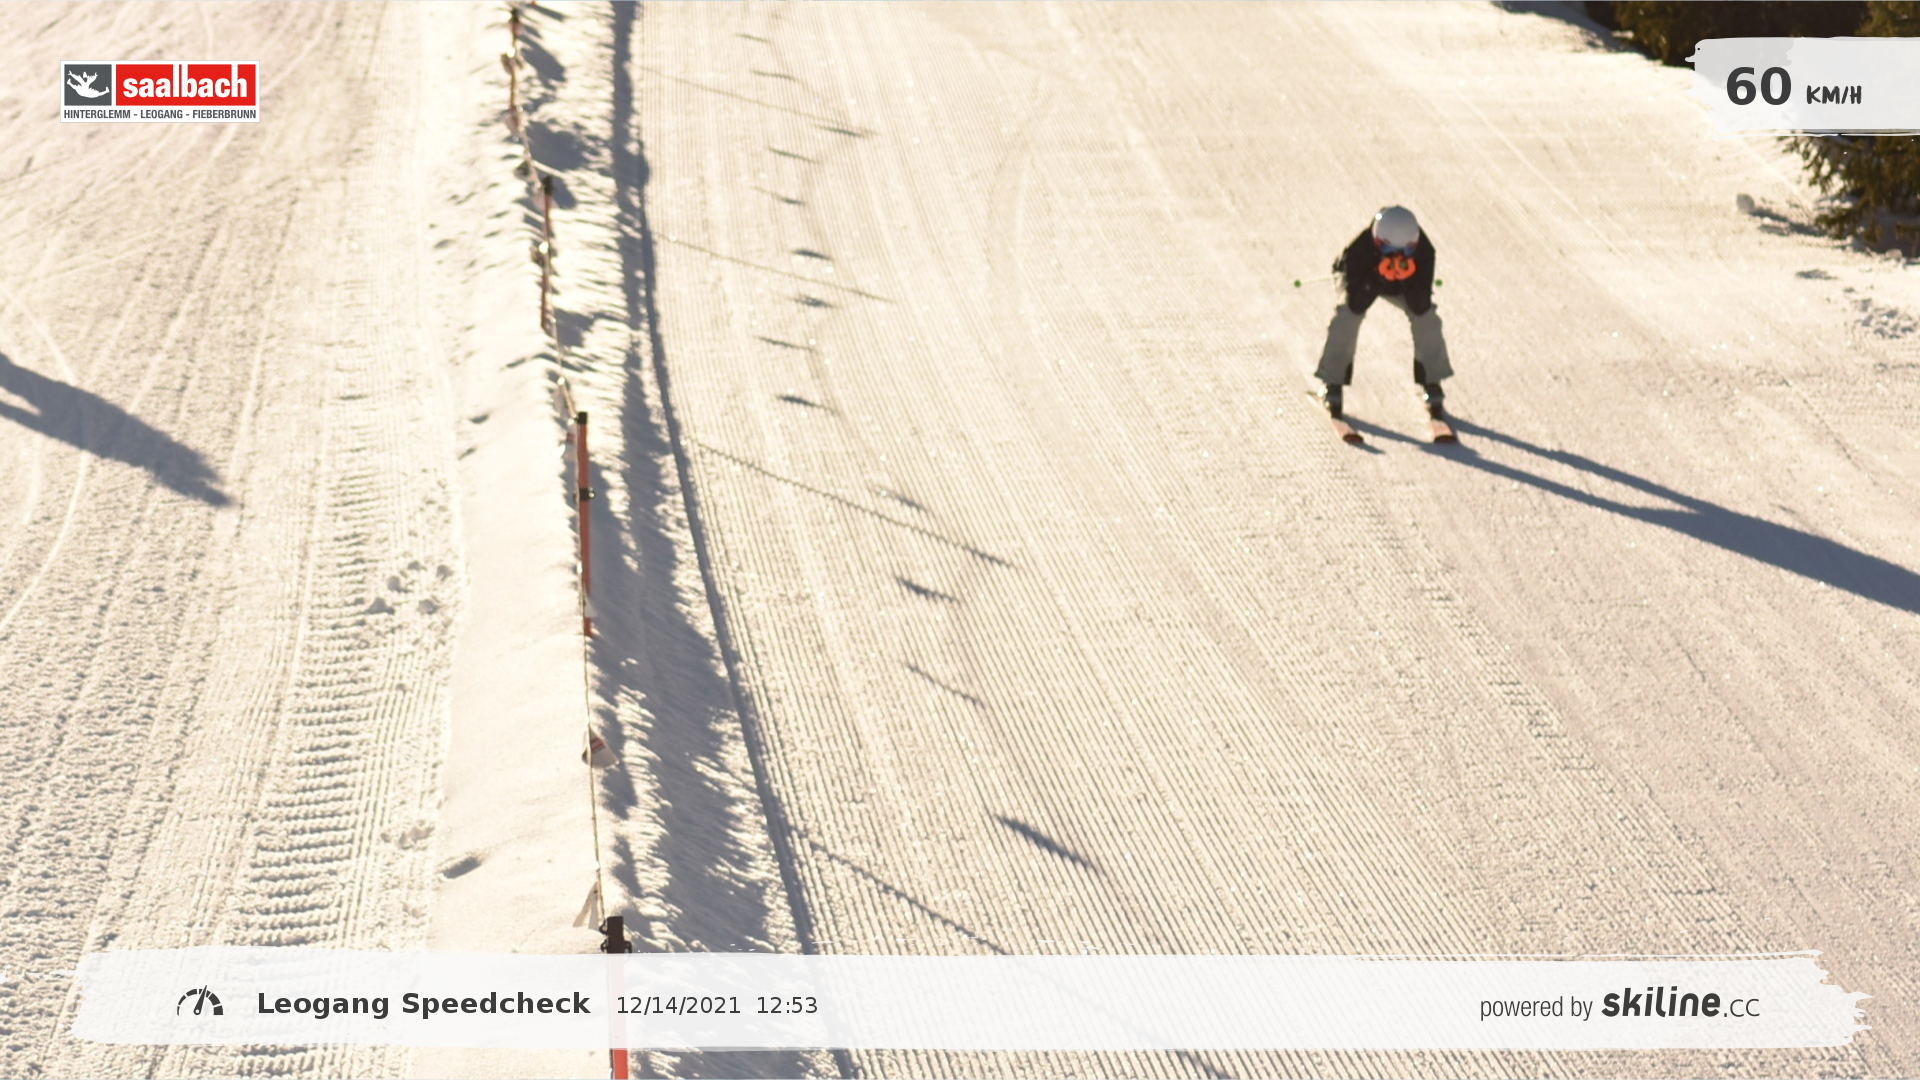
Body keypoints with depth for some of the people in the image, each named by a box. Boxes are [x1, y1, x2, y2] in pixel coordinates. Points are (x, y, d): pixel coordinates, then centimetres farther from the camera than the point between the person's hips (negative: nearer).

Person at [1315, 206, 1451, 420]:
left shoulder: (1424, 250, -36)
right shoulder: (1359, 249, -42)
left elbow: (1420, 307, -35)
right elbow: (1355, 306, -40)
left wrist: (1407, 279, -52)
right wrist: (1375, 281, -56)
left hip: (1404, 286, 2)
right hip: (1362, 279, -2)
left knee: (1427, 320, -18)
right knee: (1344, 320, -28)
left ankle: (1432, 389, 0)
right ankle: (1332, 388, -11)